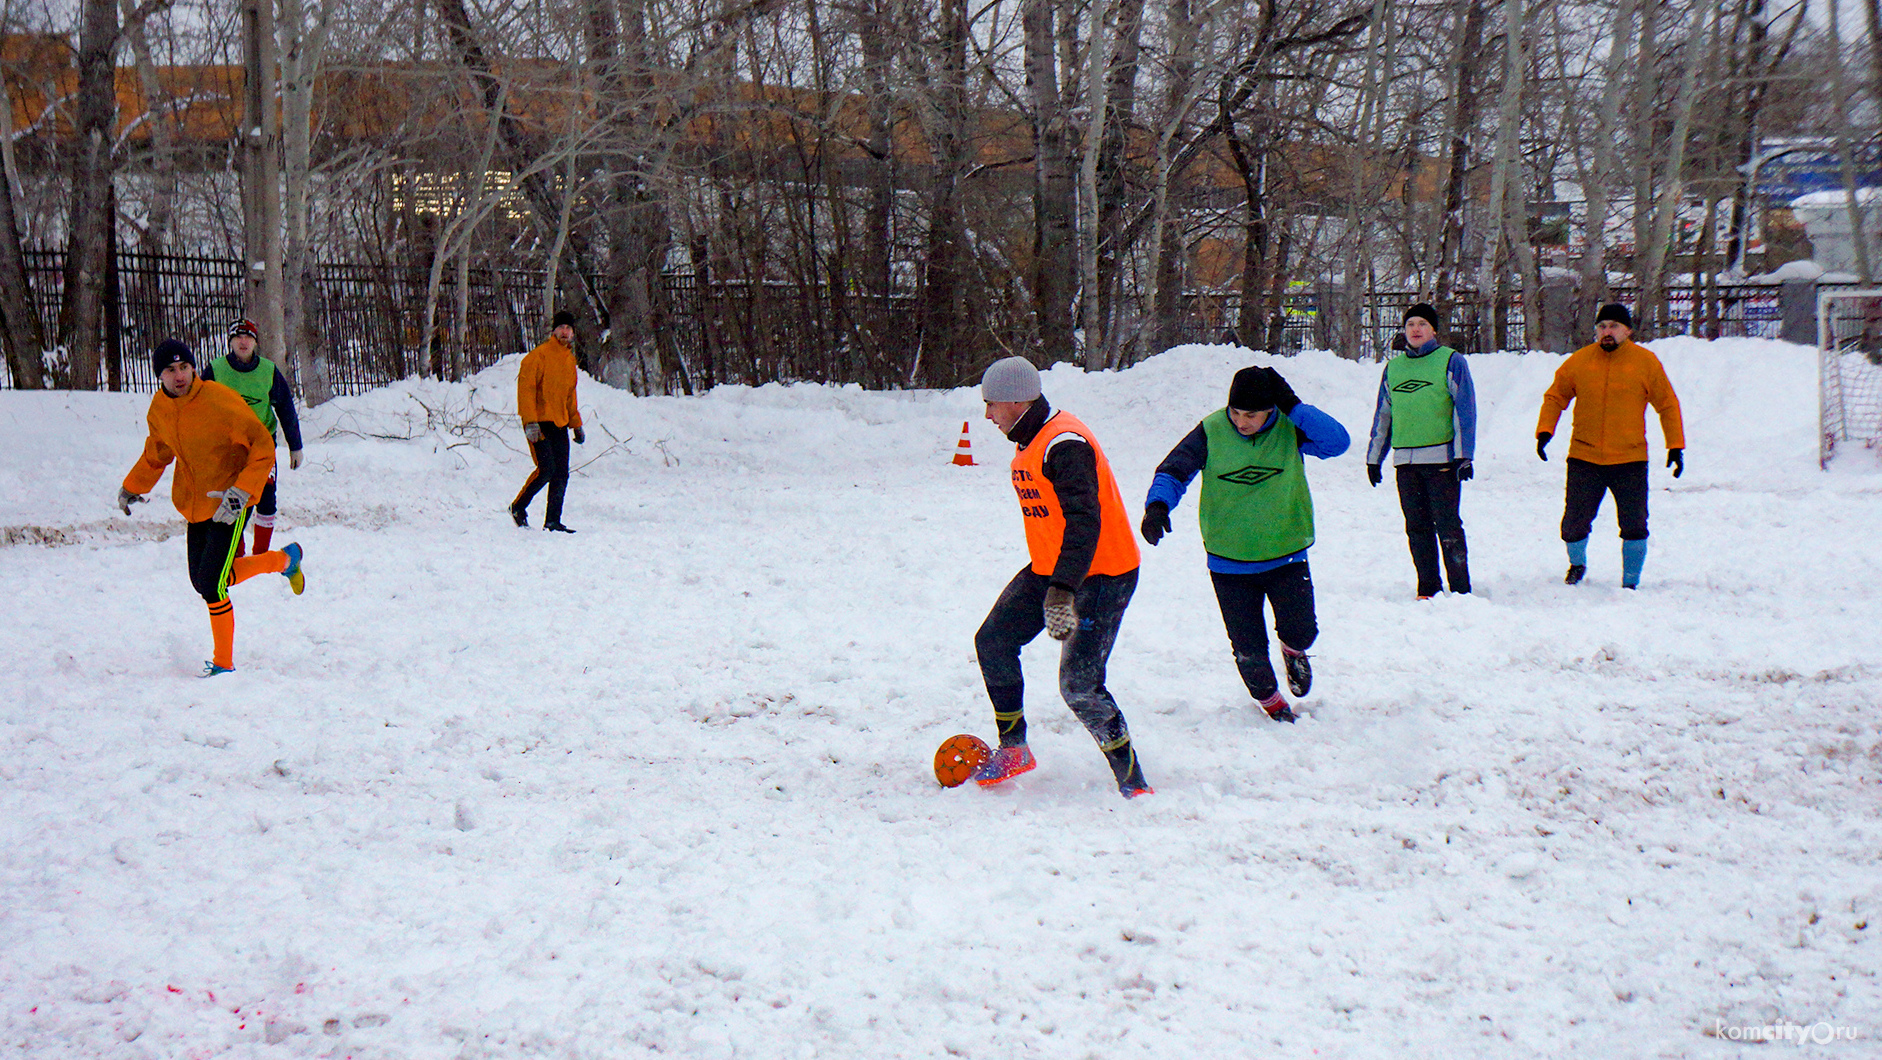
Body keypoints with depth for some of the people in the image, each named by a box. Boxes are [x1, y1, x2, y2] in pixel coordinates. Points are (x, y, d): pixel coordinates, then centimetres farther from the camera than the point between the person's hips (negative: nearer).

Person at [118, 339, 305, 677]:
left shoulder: (220, 401, -22)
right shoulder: (159, 408, -1)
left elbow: (263, 446, -19)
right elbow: (157, 452, 20)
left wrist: (242, 492, -27)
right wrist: (132, 486, 25)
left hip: (229, 502, -7)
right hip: (195, 504, 7)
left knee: (211, 583, -15)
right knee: (201, 580, 11)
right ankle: (284, 560, 30)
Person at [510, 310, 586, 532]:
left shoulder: (569, 359, 16)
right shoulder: (539, 355, -8)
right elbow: (526, 387, -13)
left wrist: (576, 425, 20)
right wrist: (530, 421, -21)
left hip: (559, 424, 7)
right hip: (539, 422, -7)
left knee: (561, 474, 1)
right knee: (546, 469, -14)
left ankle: (553, 521, 7)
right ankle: (518, 507, 6)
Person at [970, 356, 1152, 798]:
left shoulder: (1065, 444, -23)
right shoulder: (1027, 442, 10)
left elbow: (1084, 521, -33)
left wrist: (1063, 590, -42)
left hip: (1102, 576, -10)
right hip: (1049, 571, 10)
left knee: (1079, 686, -14)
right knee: (993, 643, 7)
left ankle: (1132, 782, -3)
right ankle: (1013, 750, 22)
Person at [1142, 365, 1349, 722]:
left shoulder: (1290, 428, -8)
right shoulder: (1211, 431, -9)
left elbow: (1337, 442, -21)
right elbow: (1173, 471, -8)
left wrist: (1293, 406, -25)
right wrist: (1157, 505, -28)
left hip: (1286, 555, 0)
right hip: (1230, 560, 0)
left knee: (1300, 632, -5)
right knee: (1249, 650, 2)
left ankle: (1293, 651, 35)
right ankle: (1269, 699, 34)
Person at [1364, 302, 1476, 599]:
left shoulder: (1451, 361, 2)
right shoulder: (1393, 368, 16)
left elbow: (1464, 409, -3)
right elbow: (1382, 416, 22)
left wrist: (1463, 455, -9)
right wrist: (1374, 458, 20)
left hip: (1442, 458, -5)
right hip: (1405, 461, 5)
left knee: (1447, 526, -5)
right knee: (1417, 527, 6)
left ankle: (1460, 589, 0)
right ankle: (1427, 588, 13)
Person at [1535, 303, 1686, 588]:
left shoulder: (1646, 362, 0)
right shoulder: (1579, 361, 1)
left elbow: (1668, 405, 6)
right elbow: (1555, 397, 10)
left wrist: (1676, 445, 2)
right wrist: (1545, 430, -5)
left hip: (1630, 460, -1)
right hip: (1584, 458, 1)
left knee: (1634, 526, 0)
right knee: (1574, 525, 2)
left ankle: (1630, 584, 16)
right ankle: (1577, 564, 32)